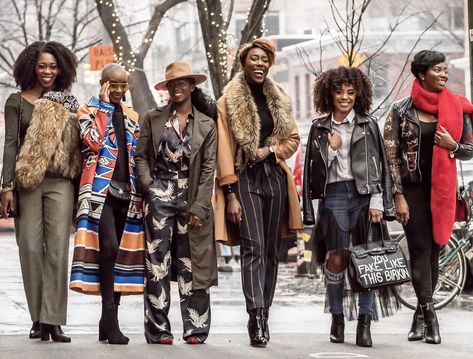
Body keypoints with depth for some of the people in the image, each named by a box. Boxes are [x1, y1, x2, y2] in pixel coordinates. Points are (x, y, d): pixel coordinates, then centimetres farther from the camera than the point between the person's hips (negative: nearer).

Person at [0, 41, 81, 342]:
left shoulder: (68, 104, 12)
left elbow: (78, 145, 13)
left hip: (60, 183, 1)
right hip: (27, 182, -1)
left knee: (57, 248, -7)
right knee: (31, 248, -2)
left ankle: (53, 321, -9)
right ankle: (39, 319, 4)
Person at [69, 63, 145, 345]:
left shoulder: (132, 116, 18)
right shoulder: (88, 111, 3)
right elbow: (94, 142, -15)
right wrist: (103, 107, -9)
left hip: (127, 191, 6)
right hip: (101, 189, -6)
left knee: (122, 253, 5)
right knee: (109, 247, -19)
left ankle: (109, 320, 12)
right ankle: (111, 320, -19)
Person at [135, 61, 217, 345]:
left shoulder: (206, 124, 6)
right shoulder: (153, 119, 9)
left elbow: (208, 168, 2)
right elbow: (141, 156, 9)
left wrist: (199, 207, -5)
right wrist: (148, 186, -8)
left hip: (191, 196, 0)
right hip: (160, 195, 0)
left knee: (191, 263, 0)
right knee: (158, 262, -2)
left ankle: (195, 329, 2)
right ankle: (159, 330, -1)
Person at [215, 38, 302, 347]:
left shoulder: (279, 100, 12)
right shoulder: (228, 102, -2)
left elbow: (293, 138, 18)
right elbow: (224, 150, -6)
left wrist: (271, 150, -4)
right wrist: (230, 193, -12)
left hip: (275, 177, 5)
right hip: (245, 178, -5)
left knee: (272, 250, 5)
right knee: (253, 248, -16)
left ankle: (263, 317, 11)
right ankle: (257, 318, -24)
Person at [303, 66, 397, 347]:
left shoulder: (369, 125, 9)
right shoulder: (319, 128, 12)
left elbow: (380, 165, 5)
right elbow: (313, 168, 12)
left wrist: (377, 203, -3)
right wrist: (330, 149, -3)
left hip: (363, 194, -1)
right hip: (333, 195, 1)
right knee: (336, 258, -5)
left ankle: (365, 323, -6)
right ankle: (337, 318, 6)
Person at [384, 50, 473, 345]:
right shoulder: (401, 111, -3)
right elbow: (390, 155, -3)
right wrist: (398, 196, -8)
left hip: (442, 189, 2)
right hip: (412, 189, -2)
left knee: (434, 252, 4)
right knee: (420, 251, -7)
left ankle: (421, 315, 14)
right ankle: (430, 316, -9)